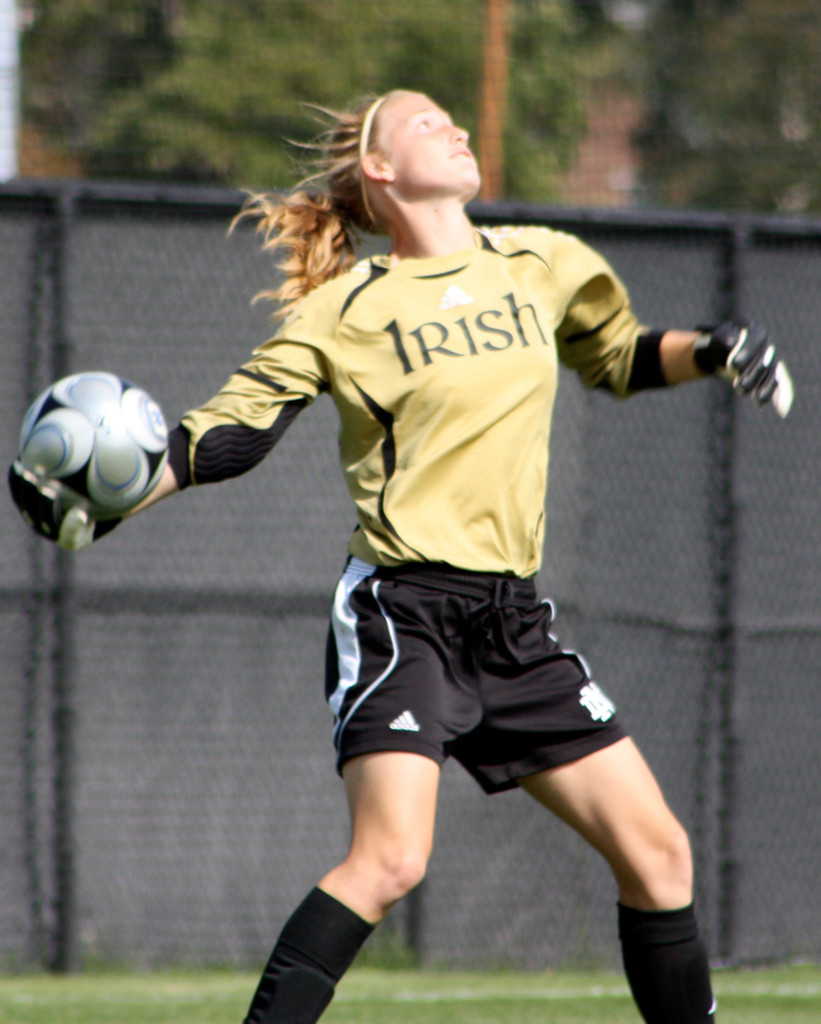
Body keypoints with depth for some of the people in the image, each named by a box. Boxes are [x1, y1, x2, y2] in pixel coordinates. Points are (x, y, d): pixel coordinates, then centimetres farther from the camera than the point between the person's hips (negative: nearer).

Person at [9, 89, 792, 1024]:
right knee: (389, 859, -23)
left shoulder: (540, 264, 13)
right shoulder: (347, 309, -1)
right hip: (403, 606, -6)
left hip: (512, 621, 6)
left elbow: (620, 357, 30)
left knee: (656, 850, 4)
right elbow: (227, 431, -2)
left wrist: (713, 351, 11)